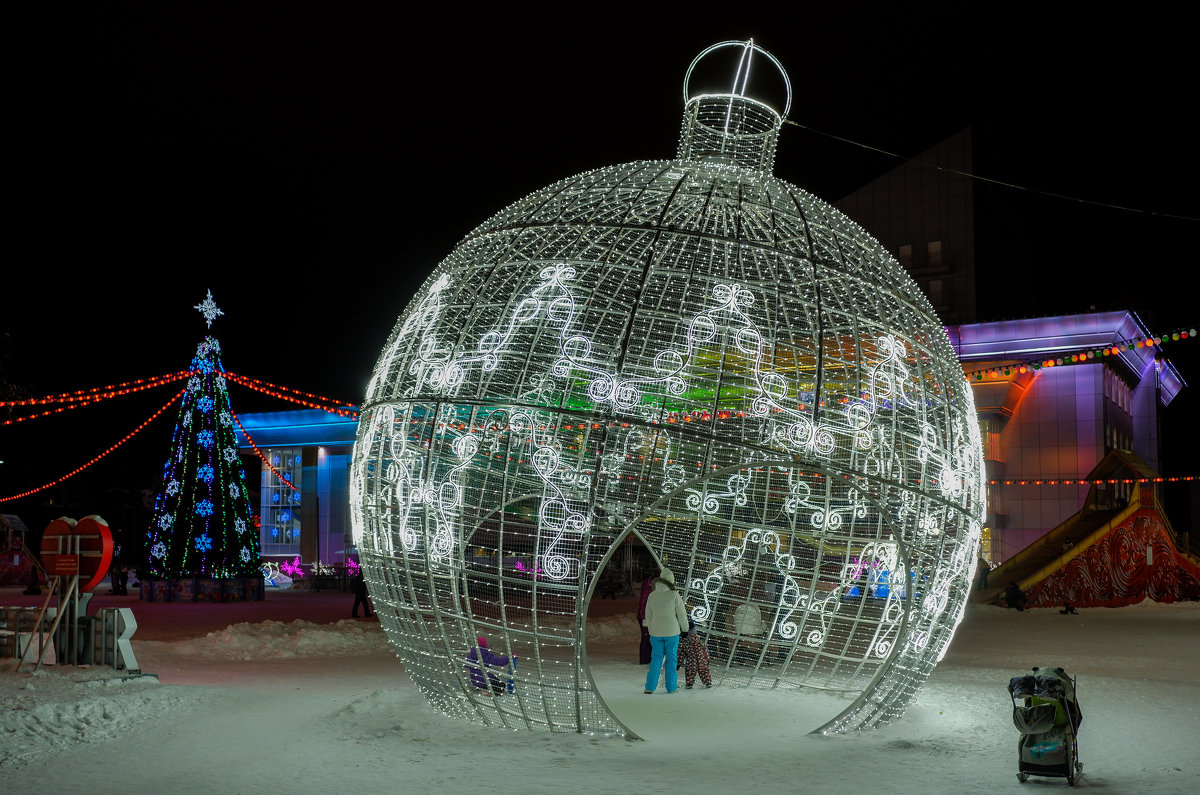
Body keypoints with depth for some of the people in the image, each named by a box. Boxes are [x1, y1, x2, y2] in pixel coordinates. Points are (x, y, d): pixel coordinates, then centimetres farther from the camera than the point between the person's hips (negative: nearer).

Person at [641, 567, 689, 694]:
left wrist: (651, 628, 24)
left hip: (656, 631, 3)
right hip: (672, 631, -3)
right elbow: (682, 614, -6)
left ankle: (650, 687, 5)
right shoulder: (674, 595, -12)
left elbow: (648, 615, 9)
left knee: (656, 659, 9)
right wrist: (685, 629, 9)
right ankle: (671, 687, 12)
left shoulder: (652, 595, -1)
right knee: (671, 658, 8)